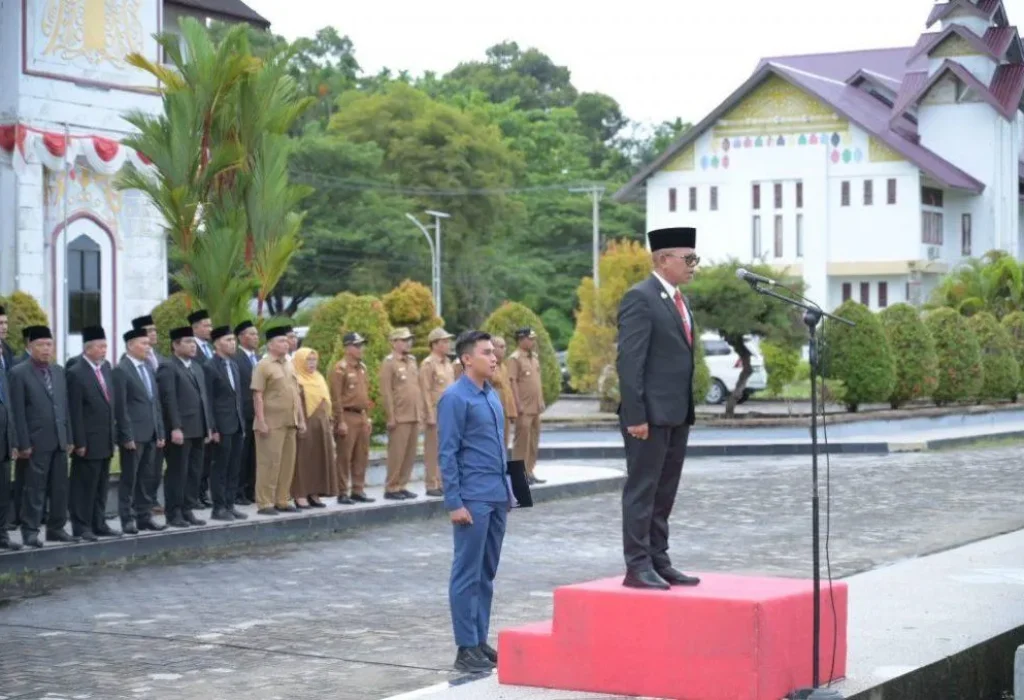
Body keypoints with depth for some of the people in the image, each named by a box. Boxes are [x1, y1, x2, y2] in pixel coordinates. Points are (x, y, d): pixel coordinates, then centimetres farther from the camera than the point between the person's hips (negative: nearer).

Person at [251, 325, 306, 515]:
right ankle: (265, 503, -1)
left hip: (290, 423, 7)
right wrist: (261, 422, -17)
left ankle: (282, 501, 15)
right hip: (271, 424, -7)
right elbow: (257, 396, -12)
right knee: (269, 462, -5)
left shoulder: (289, 366, 16)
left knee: (287, 462, 8)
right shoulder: (263, 366, -7)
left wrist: (301, 419, 14)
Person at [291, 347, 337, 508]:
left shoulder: (319, 378, 16)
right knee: (303, 459, -5)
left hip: (321, 425, 7)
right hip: (304, 424, -7)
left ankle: (314, 493, 12)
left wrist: (329, 422, 14)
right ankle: (300, 495, -3)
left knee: (319, 459, 7)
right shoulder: (295, 379, -7)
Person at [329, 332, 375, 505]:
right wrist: (341, 422, -17)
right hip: (348, 416, -8)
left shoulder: (362, 367, 15)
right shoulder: (340, 368, -10)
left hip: (362, 416, 8)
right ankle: (343, 493, 2)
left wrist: (368, 417, 15)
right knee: (344, 457, -2)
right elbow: (336, 397, -14)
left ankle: (358, 490, 16)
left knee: (362, 457, 9)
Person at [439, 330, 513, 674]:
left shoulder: (492, 395, 13)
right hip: (473, 500, -8)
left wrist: (507, 490, 17)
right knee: (468, 575, -2)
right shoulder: (455, 398, -11)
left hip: (497, 498, 8)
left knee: (487, 574, 12)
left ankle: (481, 640, 20)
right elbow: (447, 455, -13)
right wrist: (454, 503, -16)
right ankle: (466, 648, 2)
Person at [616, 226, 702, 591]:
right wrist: (635, 414, -20)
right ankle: (637, 567, 0)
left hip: (677, 414, 9)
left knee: (664, 493, 11)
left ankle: (659, 562, 16)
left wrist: (688, 411, 16)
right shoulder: (640, 298, -11)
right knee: (642, 491, -3)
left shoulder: (678, 299, 17)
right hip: (651, 414, -9)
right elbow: (629, 360, -16)